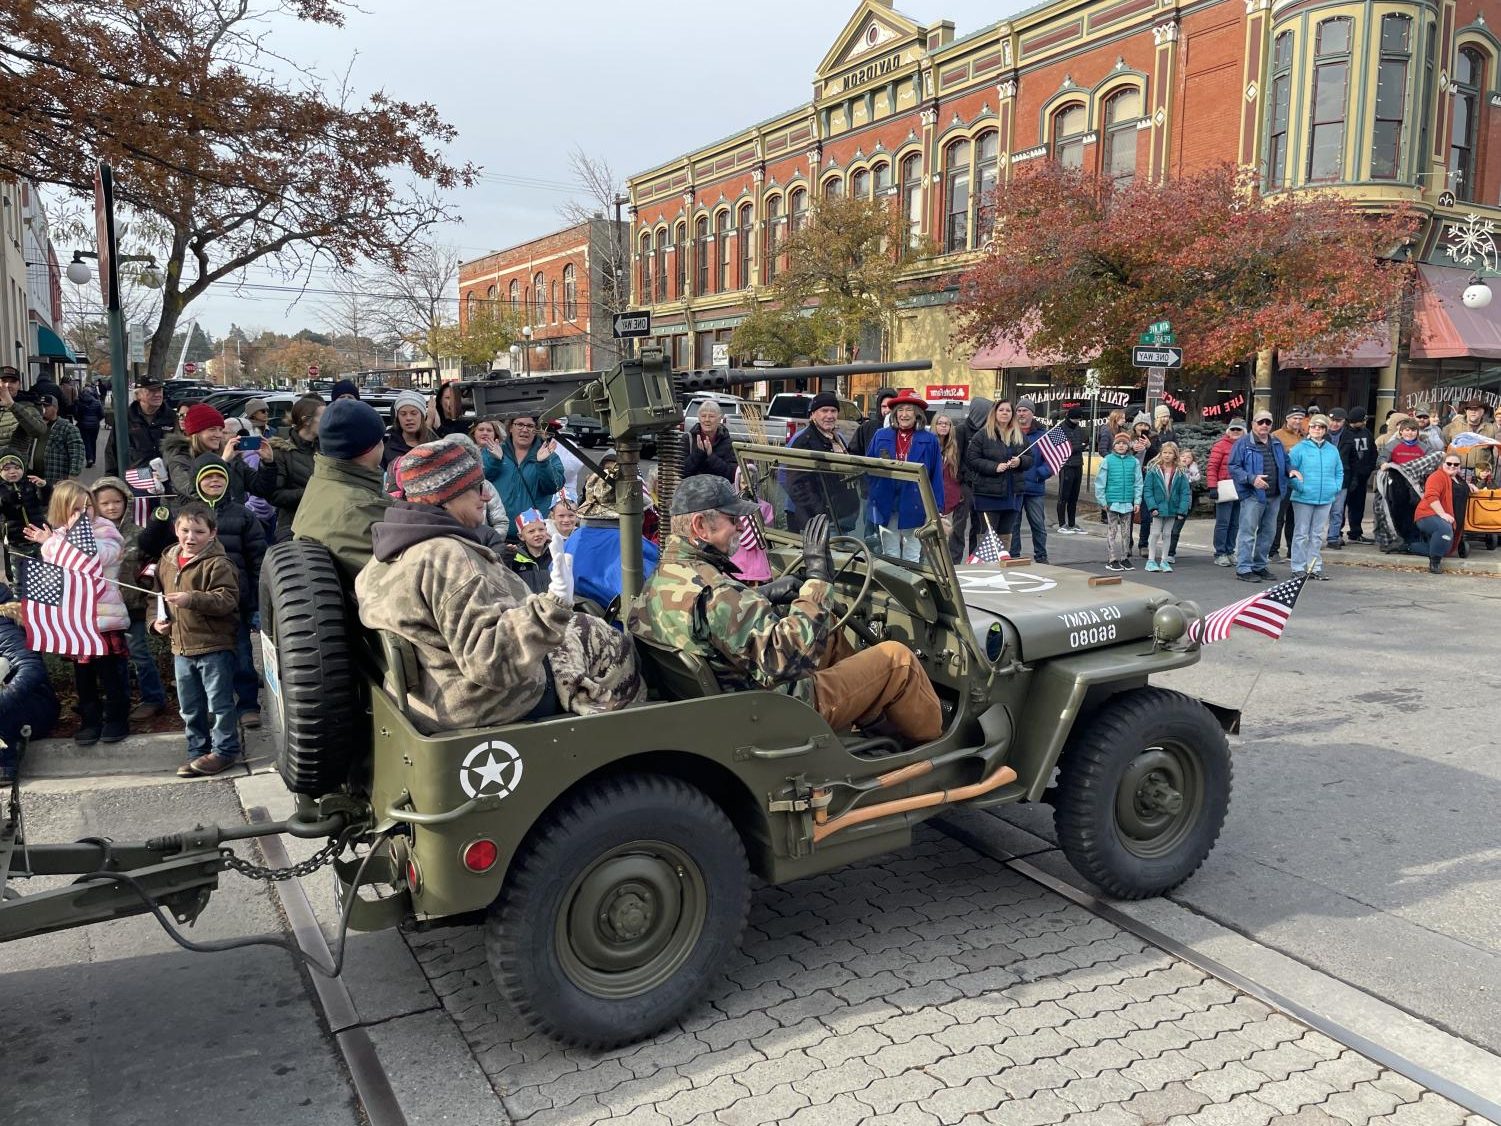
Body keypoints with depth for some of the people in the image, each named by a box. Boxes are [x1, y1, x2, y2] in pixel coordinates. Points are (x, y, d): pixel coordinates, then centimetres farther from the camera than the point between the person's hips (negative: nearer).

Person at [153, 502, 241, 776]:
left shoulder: (217, 564, -12)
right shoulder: (166, 563, 9)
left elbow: (227, 599, -22)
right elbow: (157, 596, 22)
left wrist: (192, 599, -31)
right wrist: (156, 620, 5)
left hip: (214, 647, -7)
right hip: (181, 648, 7)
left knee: (219, 703, 3)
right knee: (190, 708, 16)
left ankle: (224, 750, 15)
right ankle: (198, 751, 28)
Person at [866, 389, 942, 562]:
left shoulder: (929, 440, 2)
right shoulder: (881, 436, 8)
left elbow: (937, 475, 1)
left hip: (914, 506, -1)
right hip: (886, 504, 2)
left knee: (911, 559, 7)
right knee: (890, 556, 9)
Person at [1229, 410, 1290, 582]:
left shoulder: (1277, 444, 16)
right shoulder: (1243, 444, -5)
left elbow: (1286, 463, 26)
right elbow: (1233, 467, -11)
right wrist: (1252, 479, -22)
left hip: (1274, 496, 7)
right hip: (1253, 495, -7)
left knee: (1268, 532, 14)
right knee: (1248, 532, -7)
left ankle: (1260, 566, 25)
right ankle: (1243, 569, -4)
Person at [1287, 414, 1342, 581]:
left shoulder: (1332, 450, 10)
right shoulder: (1300, 448, -3)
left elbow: (1339, 471, 17)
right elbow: (1289, 470, -6)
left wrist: (1336, 487, 4)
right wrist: (1299, 486, -15)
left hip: (1325, 498, 4)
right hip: (1303, 498, -4)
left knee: (1318, 535, 10)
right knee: (1301, 534, 0)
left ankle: (1315, 567, 17)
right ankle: (1298, 567, 6)